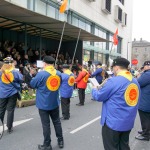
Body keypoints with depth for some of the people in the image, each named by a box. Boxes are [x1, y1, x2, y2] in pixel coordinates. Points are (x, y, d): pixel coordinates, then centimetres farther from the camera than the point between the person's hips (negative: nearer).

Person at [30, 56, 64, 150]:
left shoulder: (41, 74, -20)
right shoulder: (59, 74, -2)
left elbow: (32, 85, -6)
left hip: (44, 104, -5)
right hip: (55, 103, 5)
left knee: (46, 125, 4)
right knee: (57, 122, 18)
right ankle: (61, 141, 28)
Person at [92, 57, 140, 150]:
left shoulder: (113, 81, -19)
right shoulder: (135, 82, 3)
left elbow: (98, 97, -11)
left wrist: (95, 89, 10)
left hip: (113, 123, -7)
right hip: (129, 122, 7)